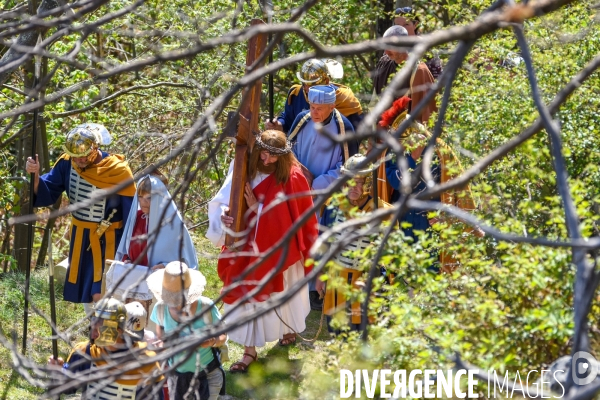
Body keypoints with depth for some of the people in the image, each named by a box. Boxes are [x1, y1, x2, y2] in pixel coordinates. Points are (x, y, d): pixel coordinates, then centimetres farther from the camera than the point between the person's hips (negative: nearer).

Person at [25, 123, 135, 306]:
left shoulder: (118, 171, -20)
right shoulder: (67, 163, -9)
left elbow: (130, 214, -13)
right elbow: (46, 195, -6)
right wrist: (35, 176, -27)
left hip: (108, 240, -5)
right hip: (80, 238, 5)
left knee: (100, 294, -11)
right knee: (83, 293, 14)